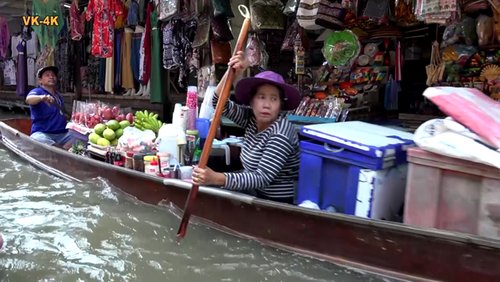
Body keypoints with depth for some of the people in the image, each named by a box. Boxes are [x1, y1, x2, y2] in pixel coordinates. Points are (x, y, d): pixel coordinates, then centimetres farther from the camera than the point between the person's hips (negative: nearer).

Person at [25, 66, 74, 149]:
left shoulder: (58, 95, 24)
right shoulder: (37, 91, 2)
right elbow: (29, 99, -23)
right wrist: (42, 97, -44)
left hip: (62, 134, 6)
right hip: (42, 134, -6)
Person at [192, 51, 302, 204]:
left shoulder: (281, 134, -23)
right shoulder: (251, 118, 0)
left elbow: (262, 178, -29)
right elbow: (220, 104, -7)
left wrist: (215, 178, -40)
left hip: (275, 204, -7)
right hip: (253, 193, 7)